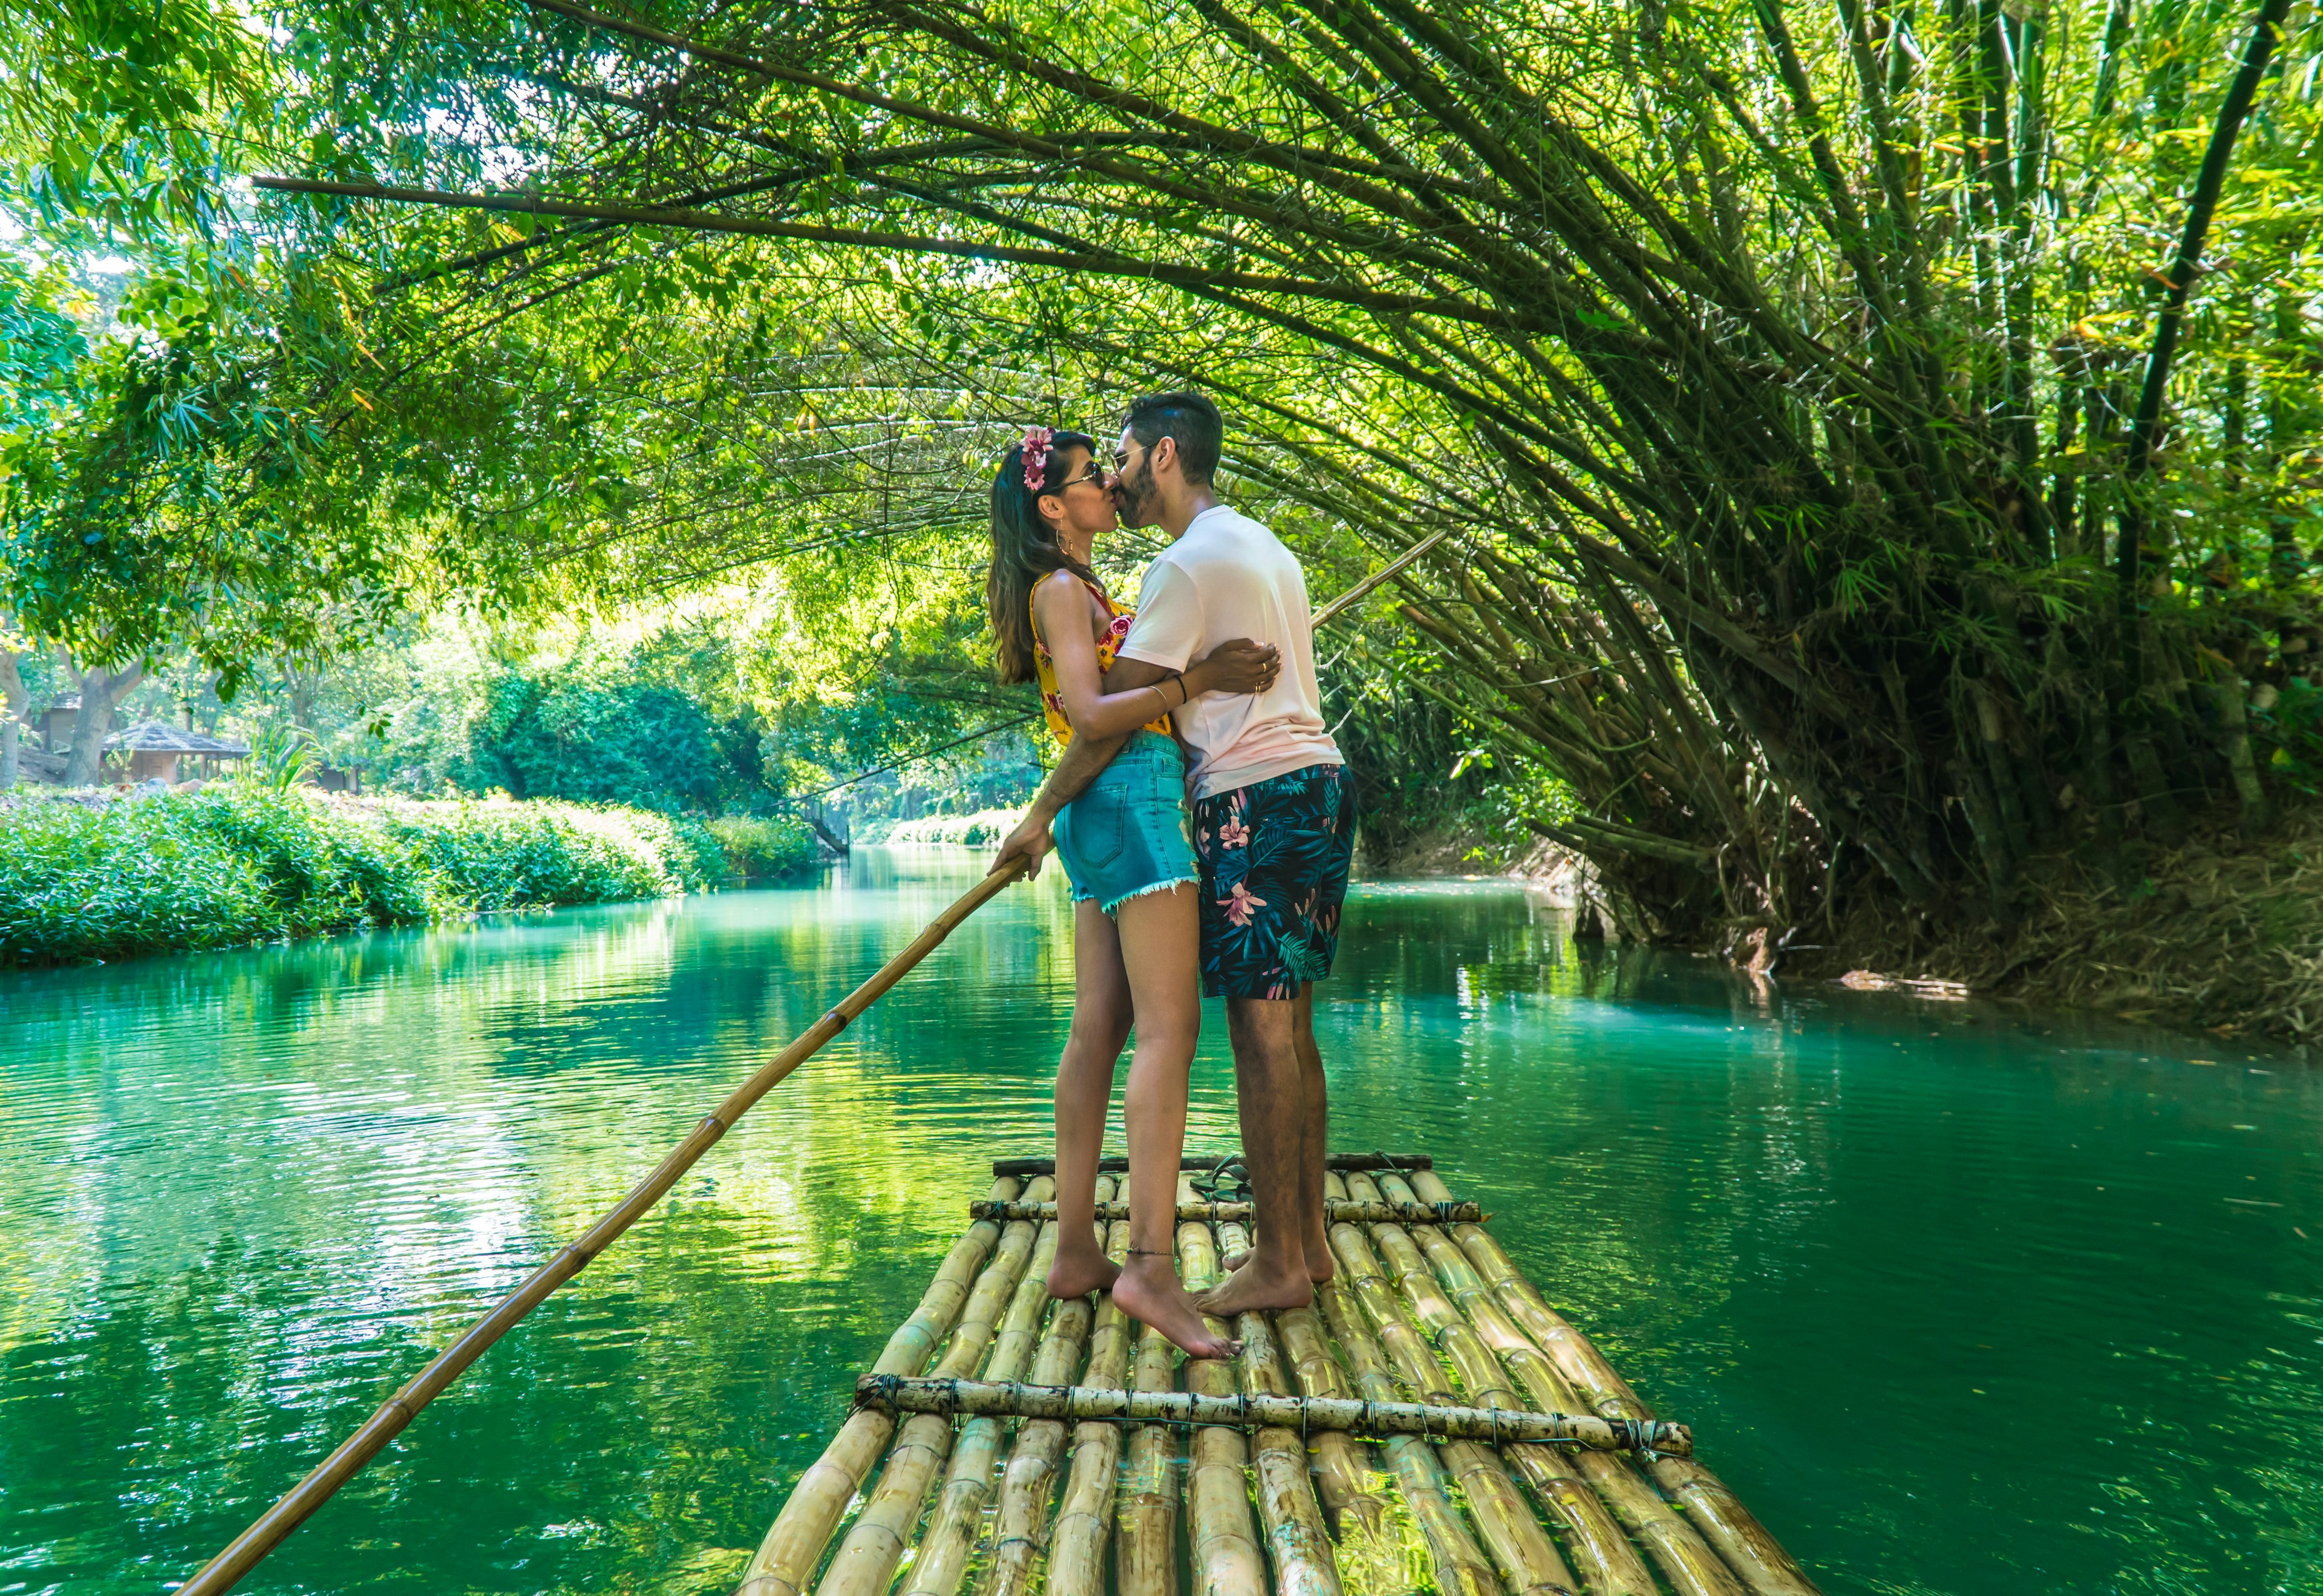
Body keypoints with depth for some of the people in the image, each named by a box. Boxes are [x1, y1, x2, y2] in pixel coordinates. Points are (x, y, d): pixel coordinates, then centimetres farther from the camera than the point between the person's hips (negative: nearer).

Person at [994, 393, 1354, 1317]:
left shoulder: (1187, 563, -9)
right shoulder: (1263, 547, 21)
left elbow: (1115, 712, -11)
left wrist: (1042, 814, -4)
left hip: (1257, 796, -10)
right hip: (1316, 783, 10)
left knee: (1261, 1030, -7)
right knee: (1289, 1028, 11)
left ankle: (1279, 1264, -1)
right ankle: (1308, 1241, 17)